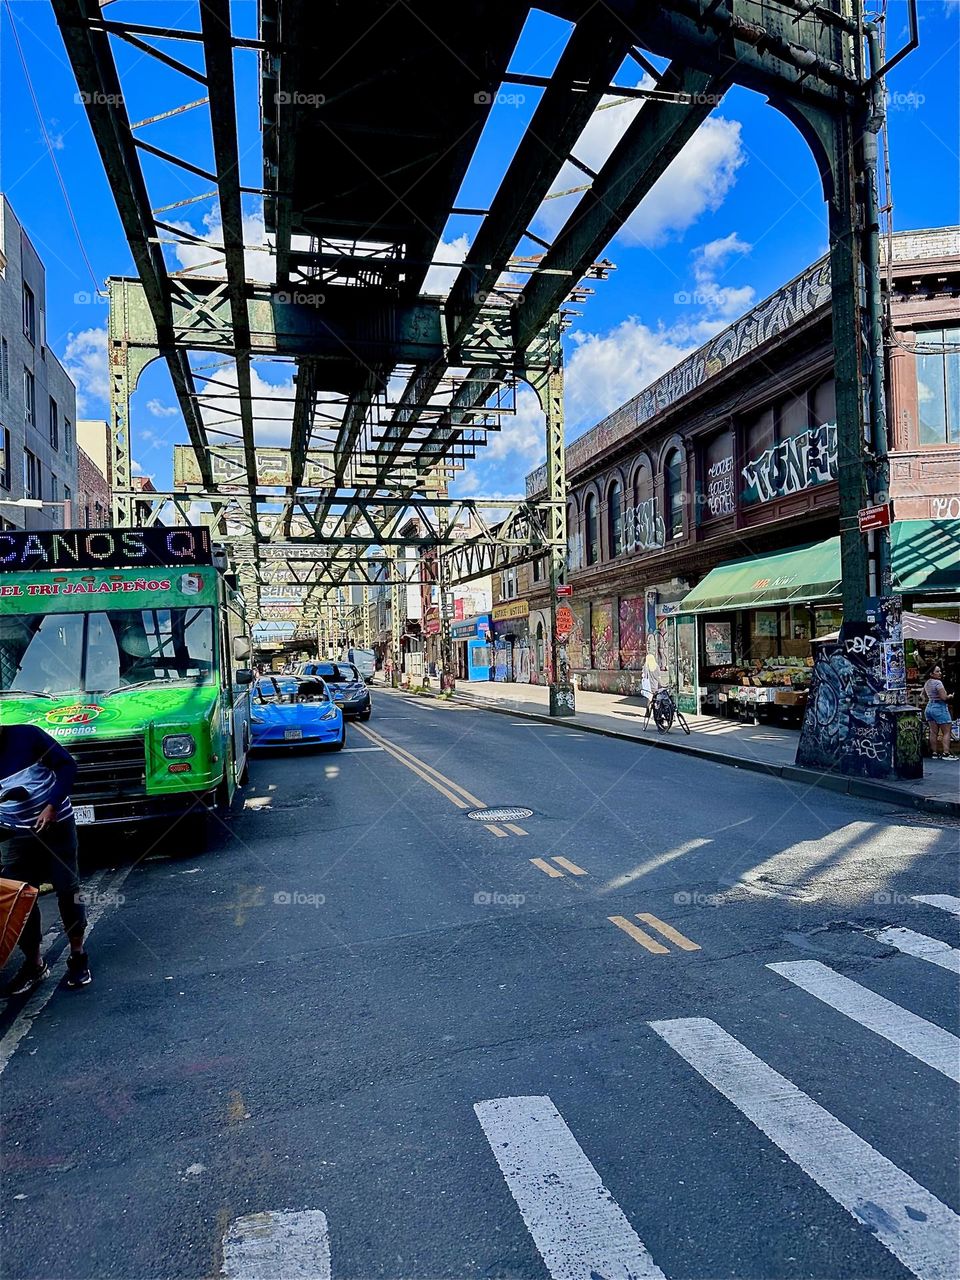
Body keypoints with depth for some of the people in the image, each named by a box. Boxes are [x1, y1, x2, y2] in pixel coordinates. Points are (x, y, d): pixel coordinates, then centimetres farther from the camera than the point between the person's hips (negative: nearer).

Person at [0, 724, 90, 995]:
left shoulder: (26, 735, -12)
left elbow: (67, 765, -10)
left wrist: (51, 806, -16)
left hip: (57, 825, -3)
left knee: (67, 889, 1)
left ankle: (77, 955, 17)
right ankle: (34, 964, 19)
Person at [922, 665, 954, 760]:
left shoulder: (927, 683, 9)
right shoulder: (938, 683, -16)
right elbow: (944, 697, -20)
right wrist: (950, 696, -1)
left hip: (929, 707, 8)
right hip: (940, 707, -8)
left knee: (933, 732, 8)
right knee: (946, 732, -2)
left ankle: (934, 753, 9)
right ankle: (946, 753, -8)